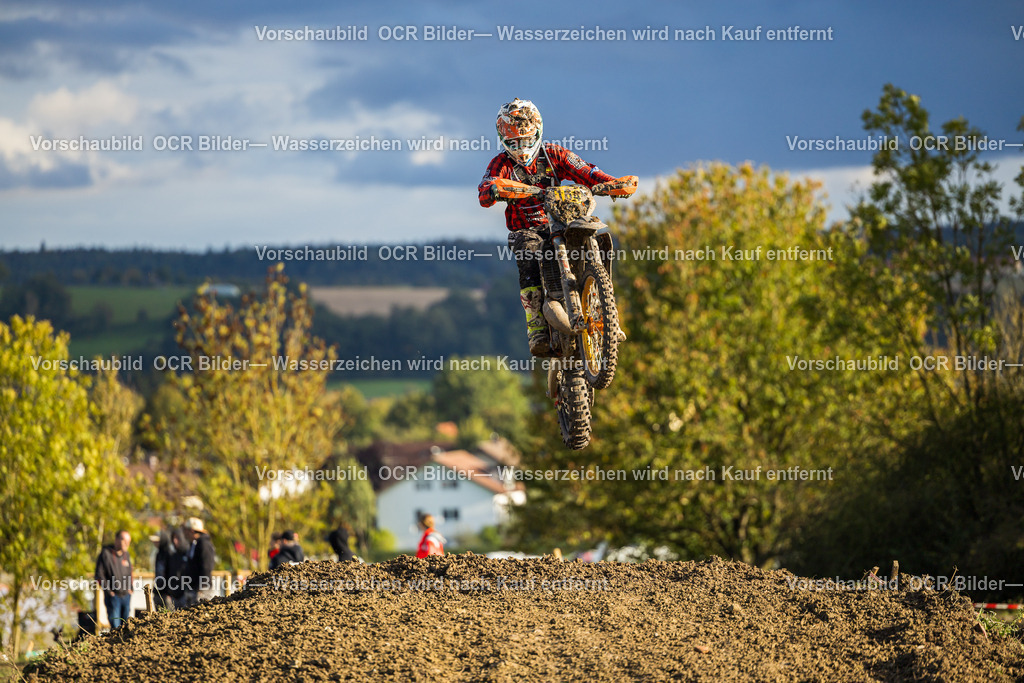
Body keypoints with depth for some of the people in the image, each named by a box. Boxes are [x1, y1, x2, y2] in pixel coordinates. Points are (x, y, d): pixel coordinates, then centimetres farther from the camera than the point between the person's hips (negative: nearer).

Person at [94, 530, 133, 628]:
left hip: (126, 595, 6)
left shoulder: (126, 555, 11)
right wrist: (109, 591, -11)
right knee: (115, 626, -11)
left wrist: (130, 589, 12)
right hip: (113, 596, -6)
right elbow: (99, 575, -9)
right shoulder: (106, 553, -8)